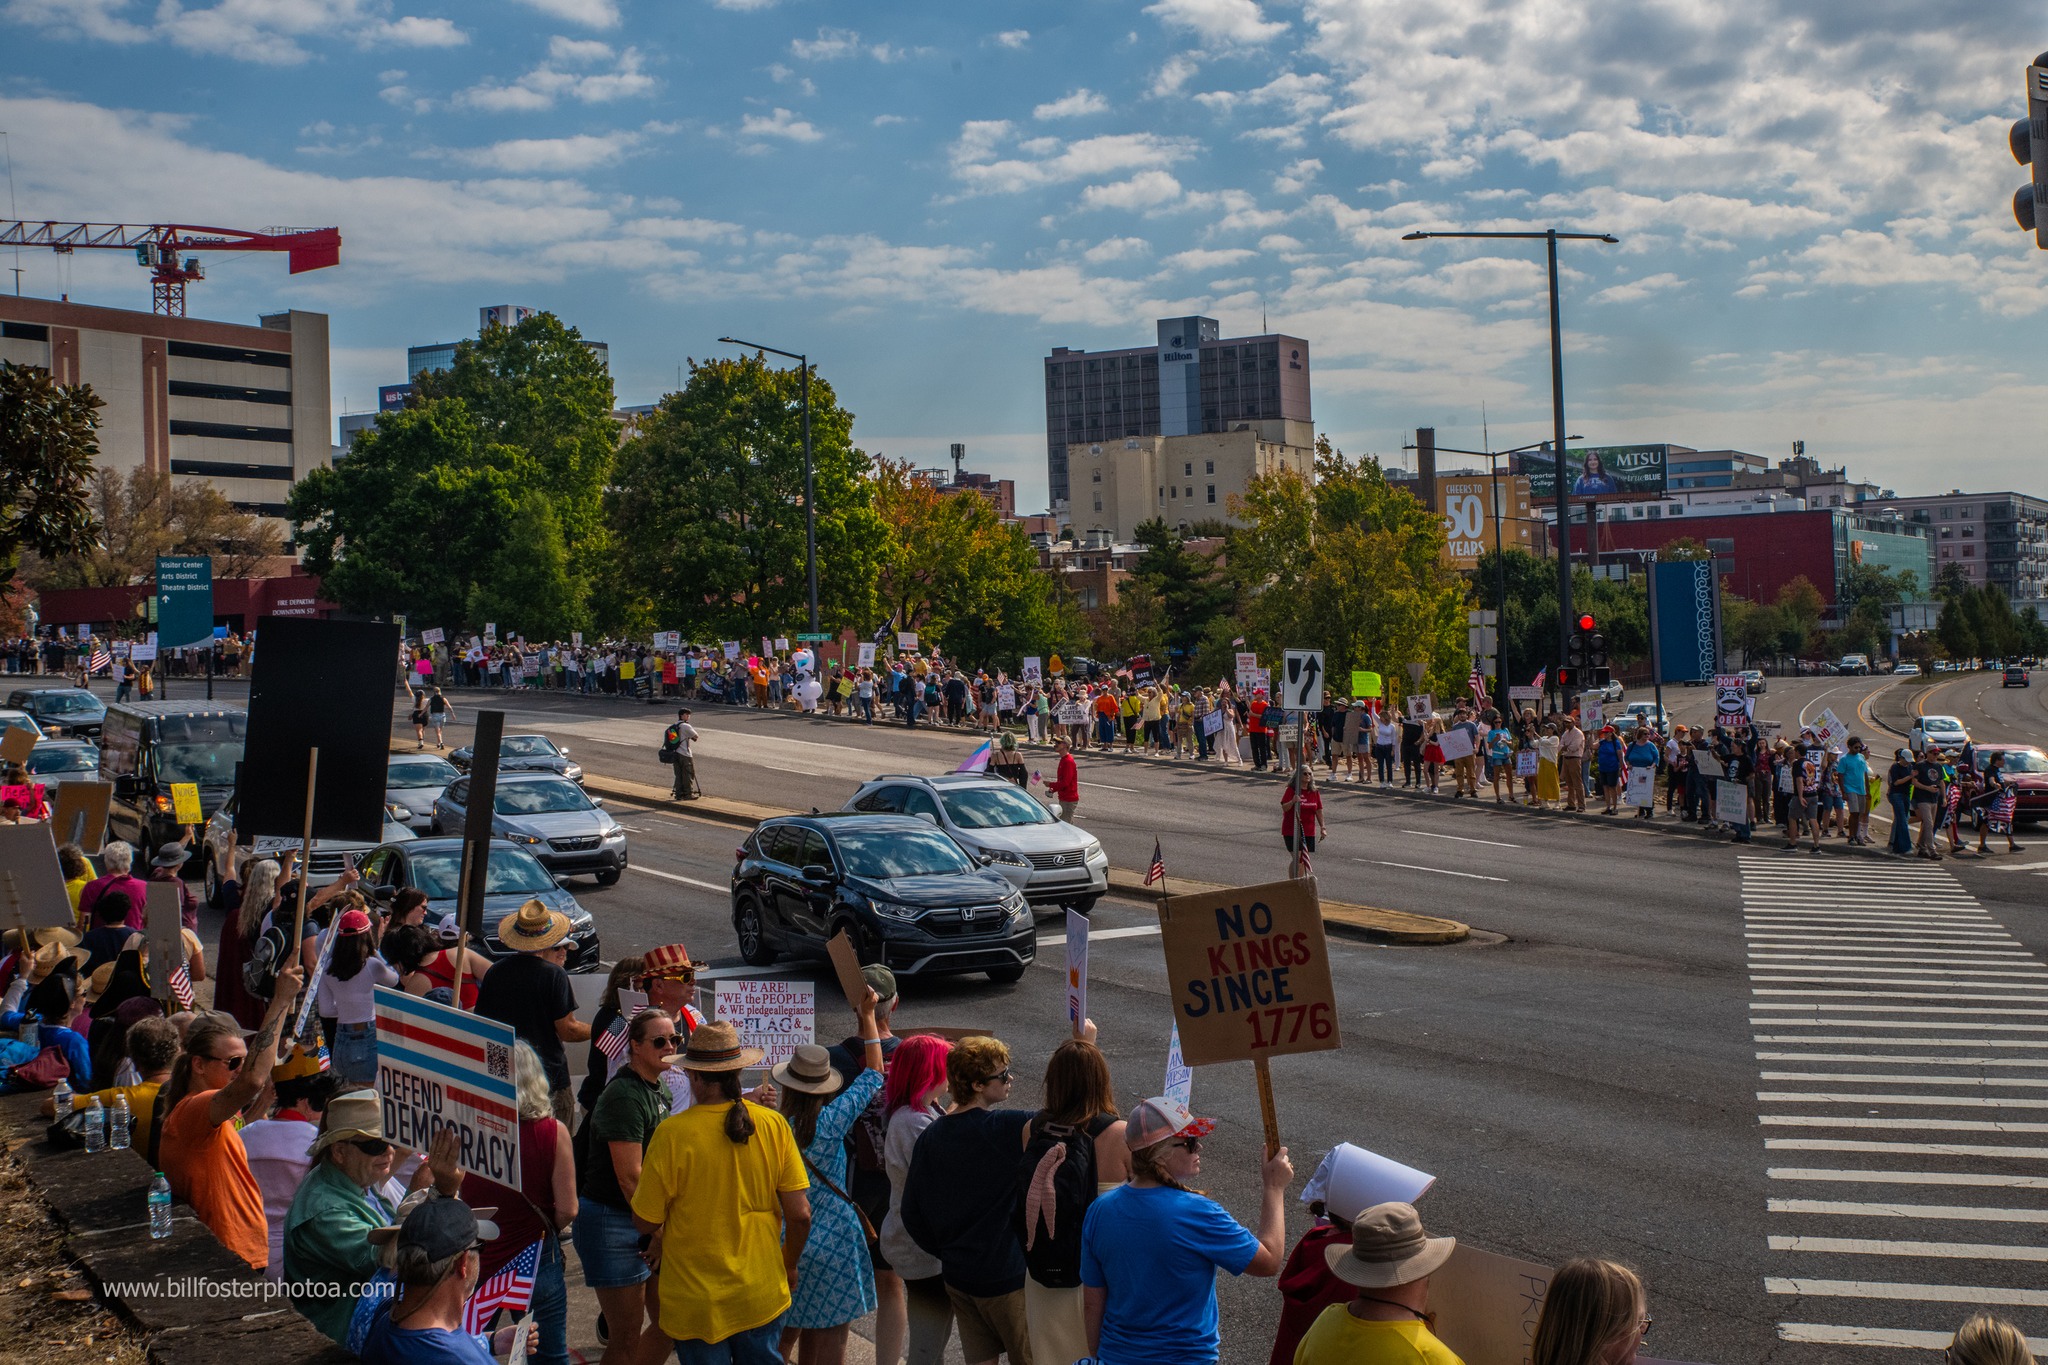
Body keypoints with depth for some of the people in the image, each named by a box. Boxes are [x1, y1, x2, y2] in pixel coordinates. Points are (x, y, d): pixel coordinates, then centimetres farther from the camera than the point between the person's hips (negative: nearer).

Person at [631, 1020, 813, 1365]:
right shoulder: (773, 1125, -8)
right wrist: (788, 1265, 14)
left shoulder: (672, 1134, -17)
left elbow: (646, 1223, -9)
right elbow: (800, 1214, -5)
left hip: (696, 1304, -3)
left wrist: (636, 1191, 13)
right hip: (762, 1296, 3)